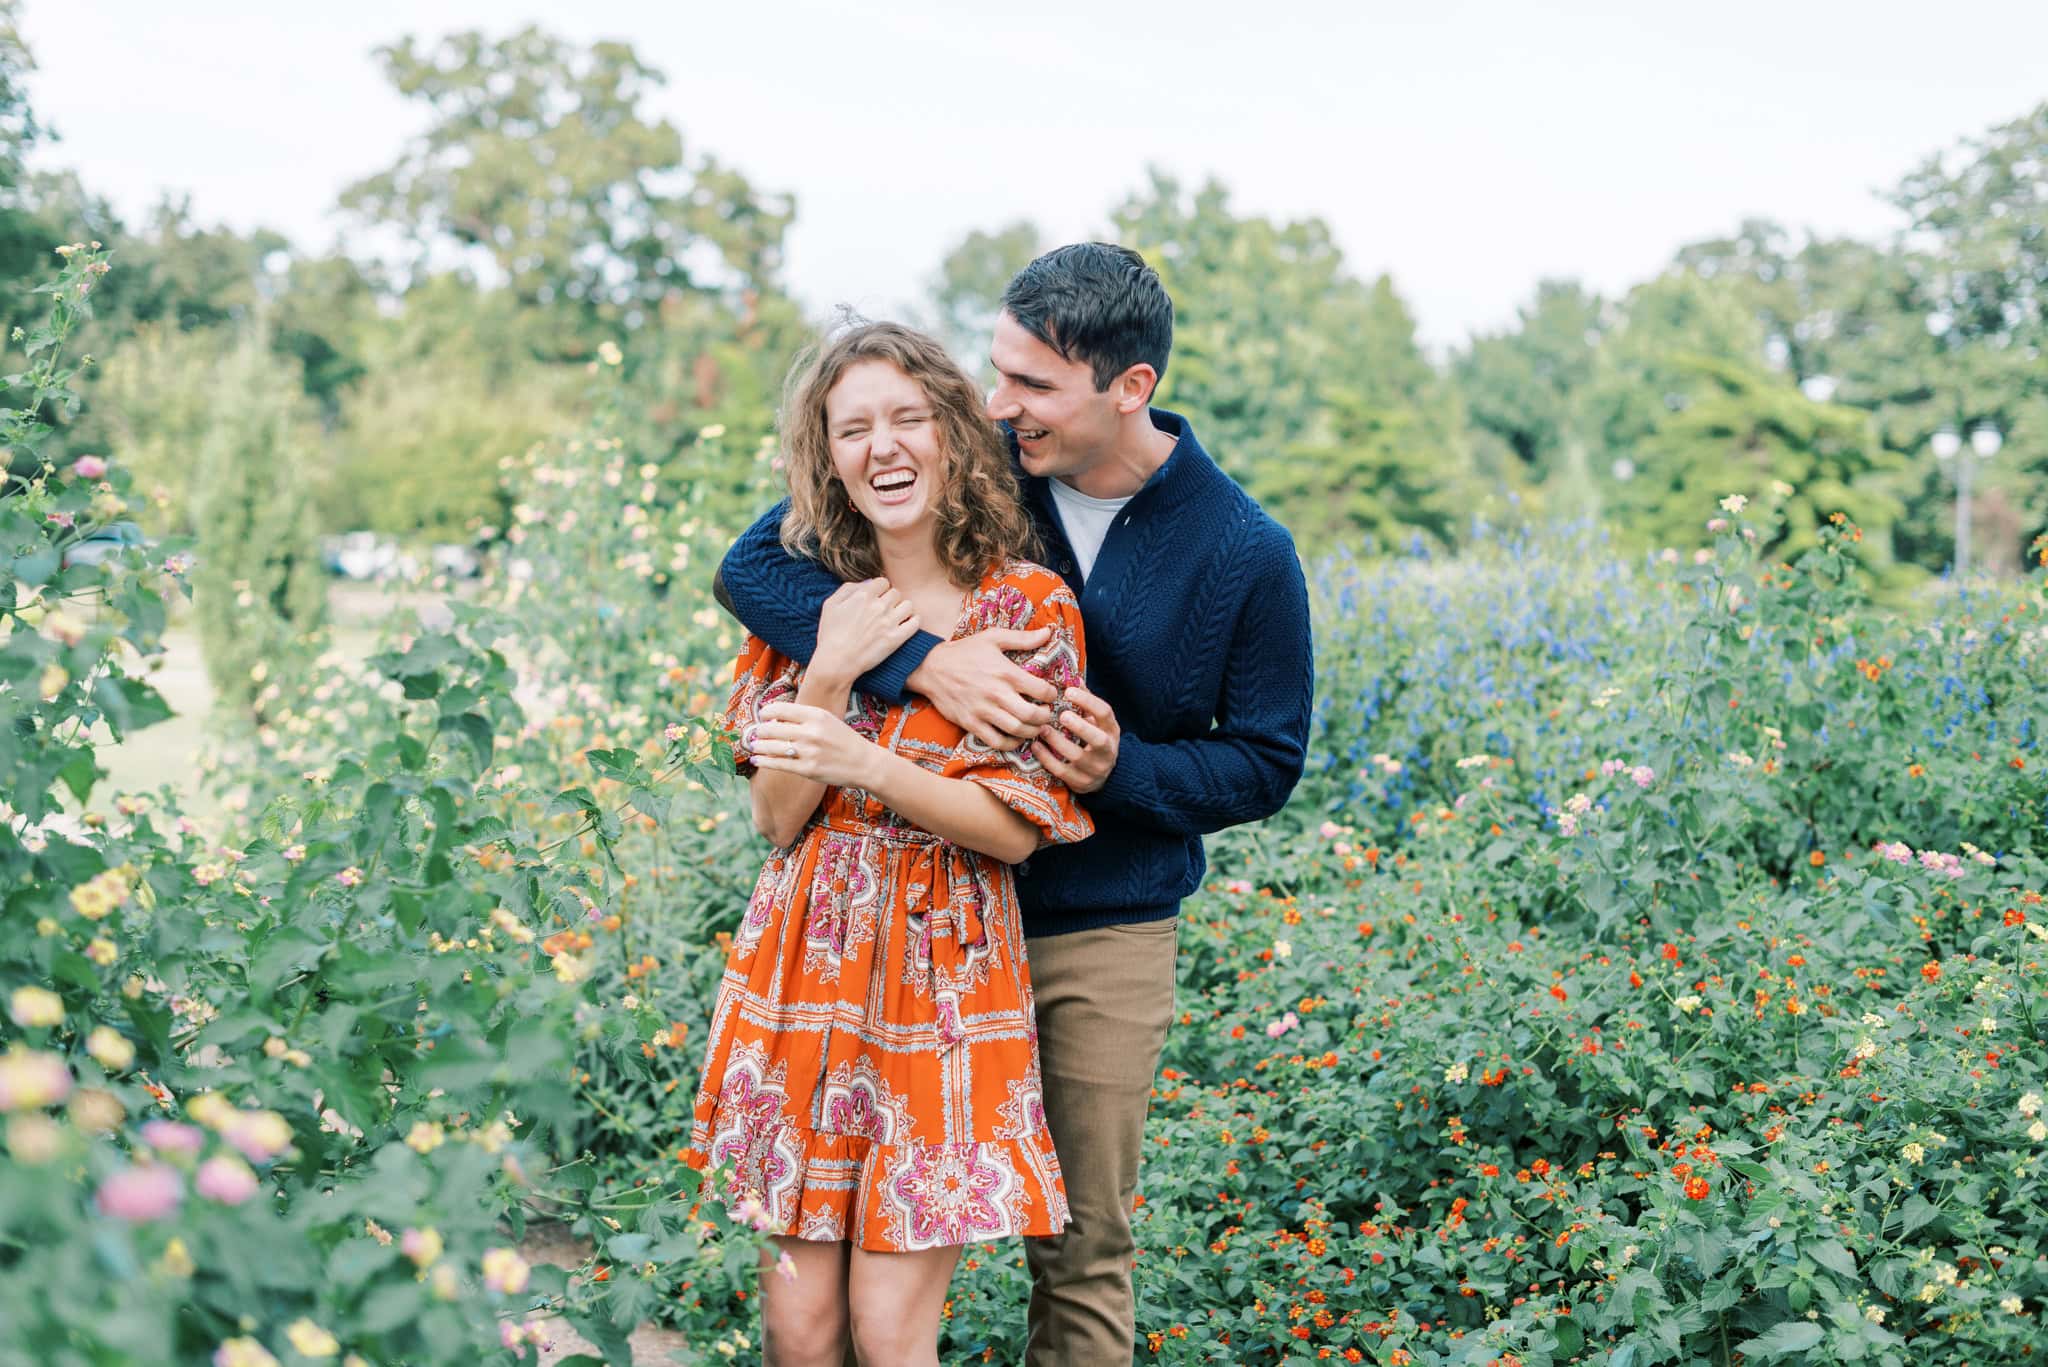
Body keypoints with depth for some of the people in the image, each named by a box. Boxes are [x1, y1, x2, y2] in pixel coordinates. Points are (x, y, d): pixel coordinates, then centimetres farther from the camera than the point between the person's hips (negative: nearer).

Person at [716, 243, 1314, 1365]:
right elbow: (754, 567, -13)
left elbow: (1266, 762, -1)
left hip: (1104, 936, -1)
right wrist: (924, 662, -28)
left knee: (1084, 1250, 11)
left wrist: (1123, 769, -21)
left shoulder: (1247, 555, -10)